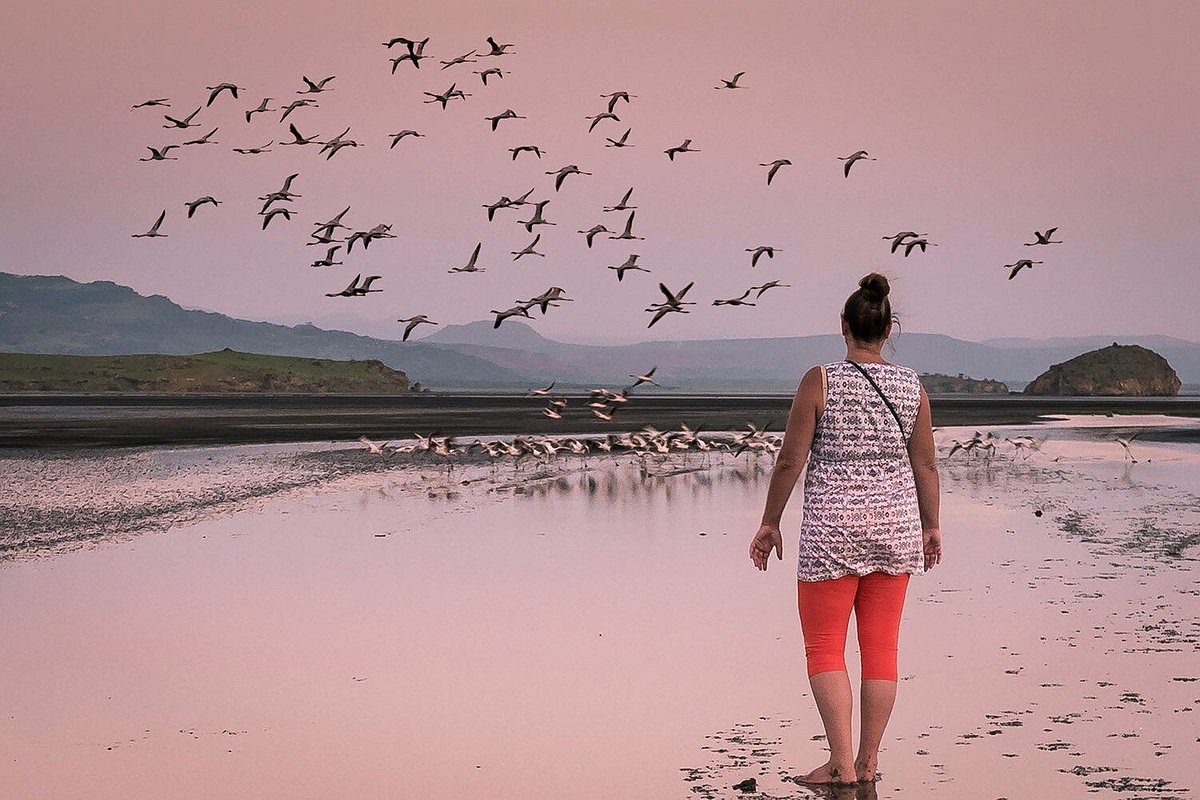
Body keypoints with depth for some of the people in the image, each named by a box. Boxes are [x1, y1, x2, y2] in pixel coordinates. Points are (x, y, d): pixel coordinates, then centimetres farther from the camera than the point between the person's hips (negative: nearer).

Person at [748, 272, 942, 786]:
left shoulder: (820, 382, -9)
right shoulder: (911, 387, 1)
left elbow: (790, 461, -8)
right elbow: (926, 464, 7)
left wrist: (770, 522, 2)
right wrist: (931, 526, 18)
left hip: (833, 531, -4)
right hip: (895, 528, 4)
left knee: (824, 648, 5)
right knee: (881, 647, 9)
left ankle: (841, 763, -2)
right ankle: (868, 761, 15)